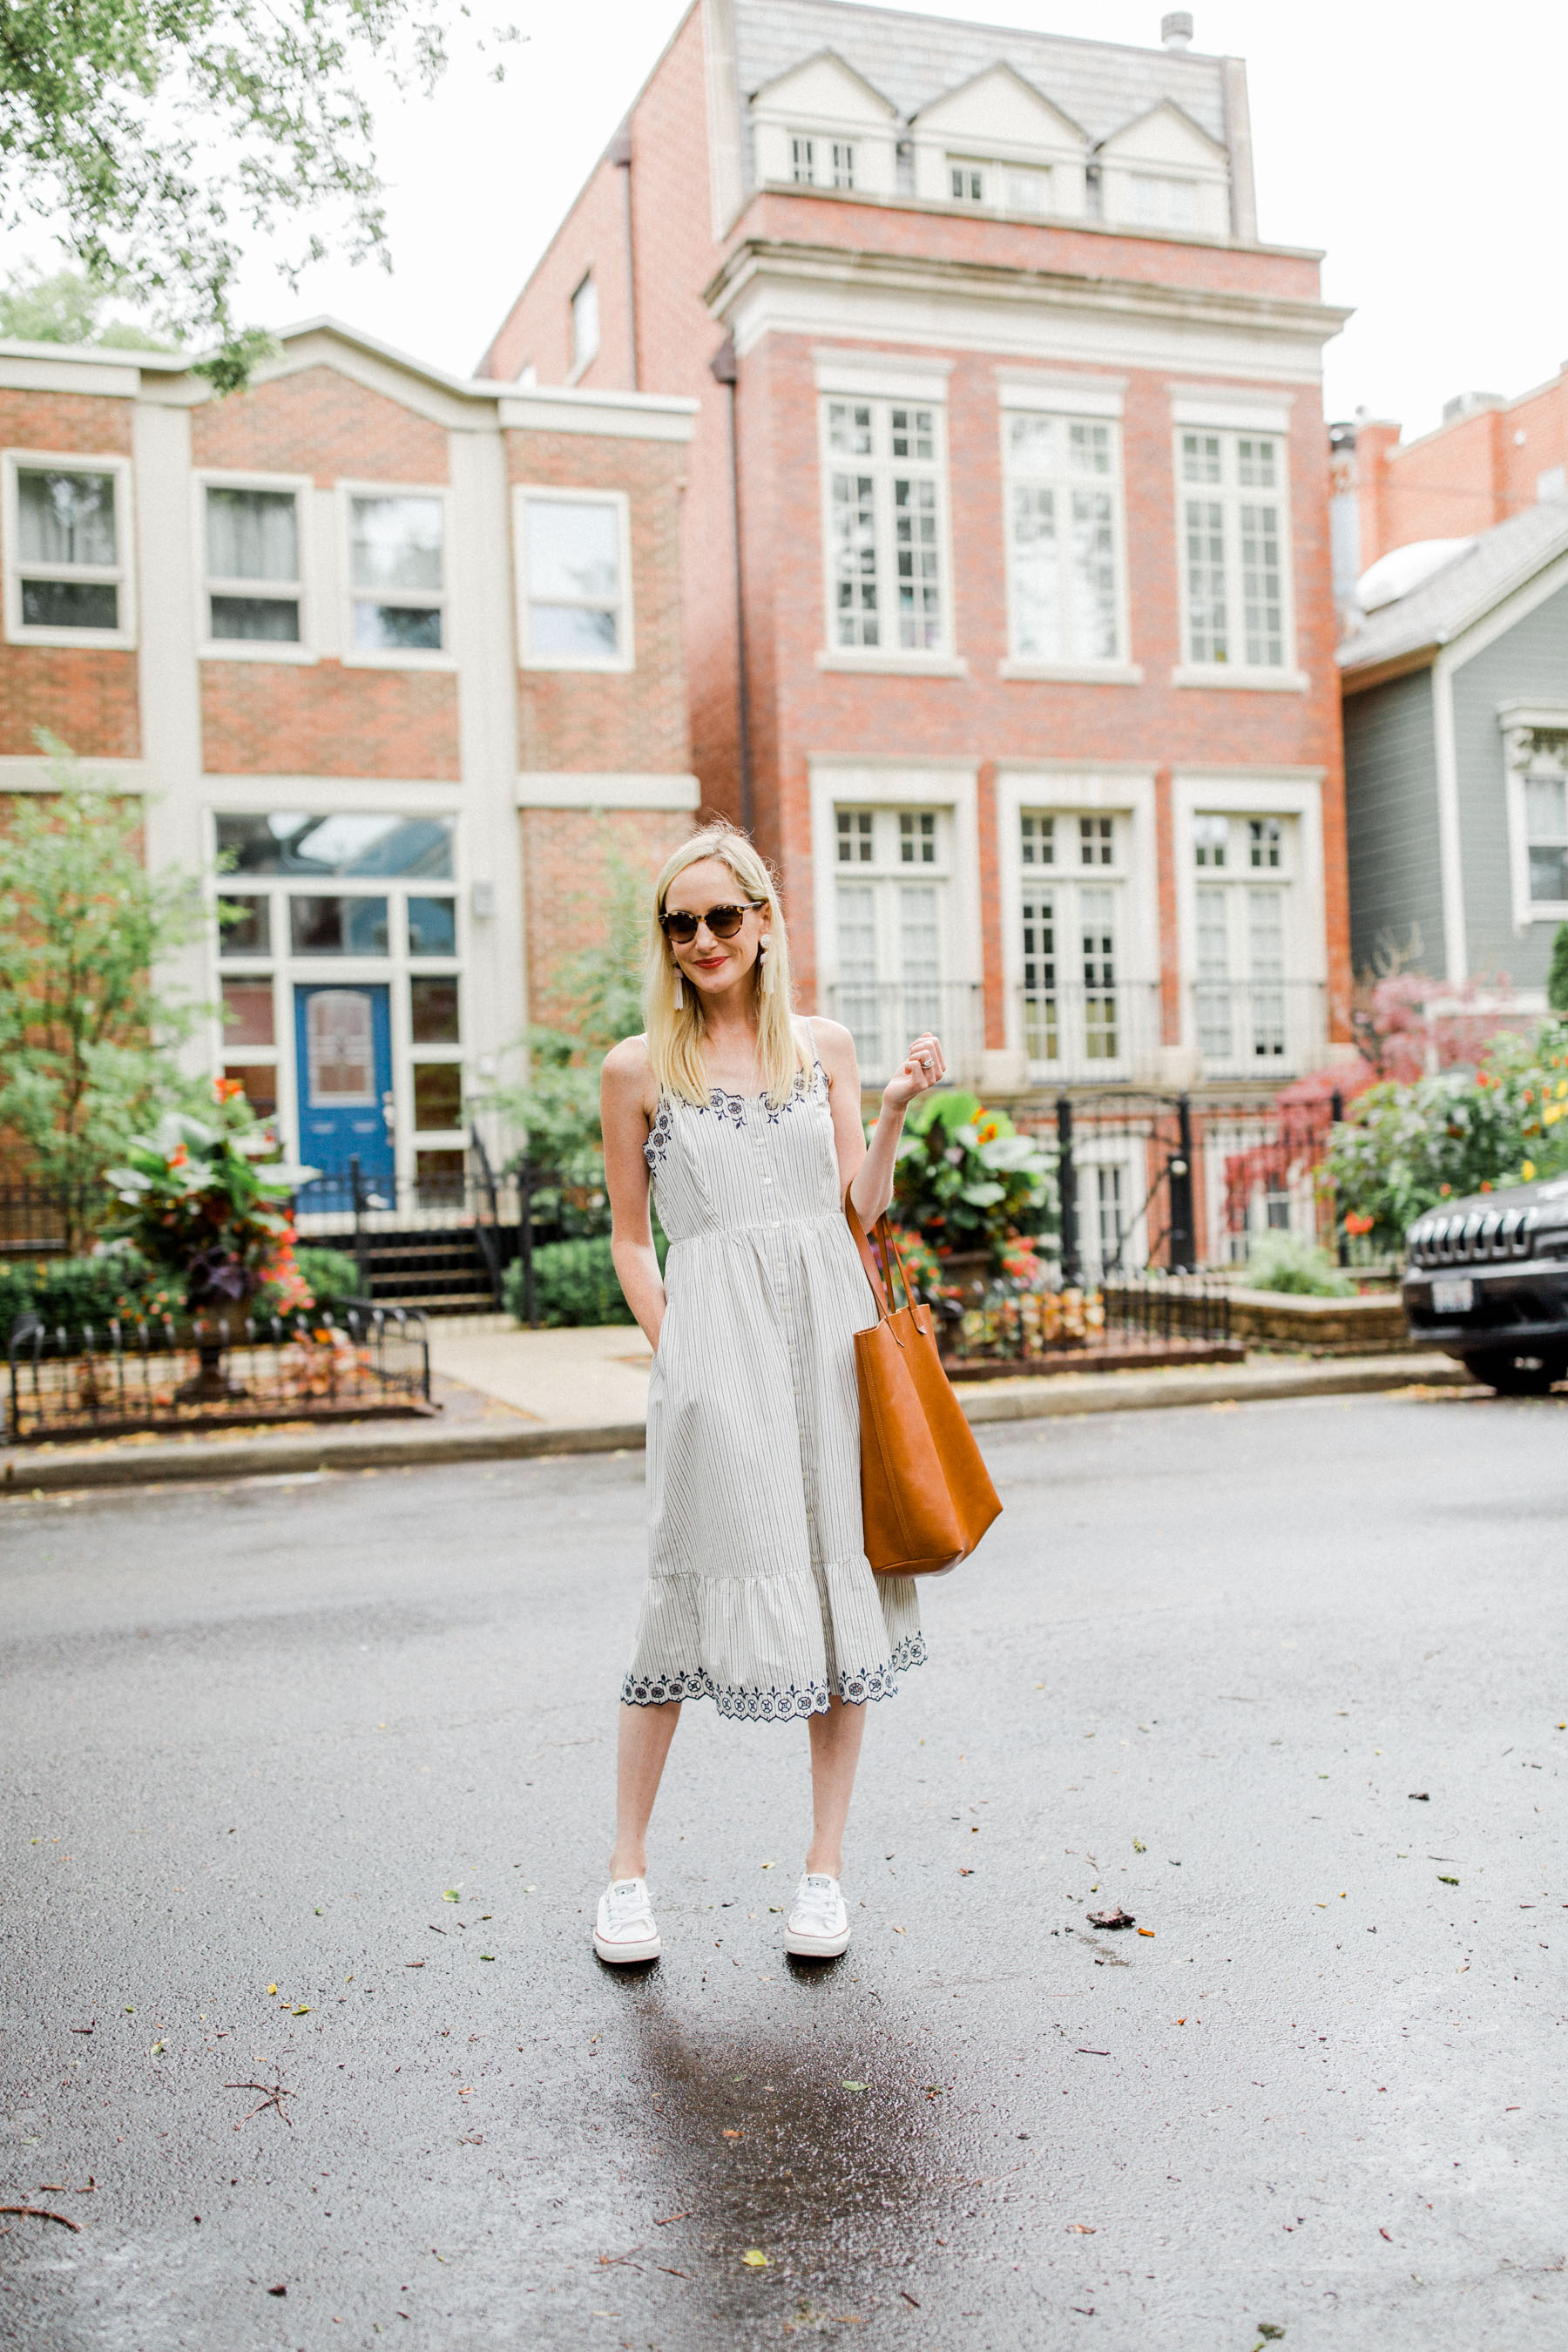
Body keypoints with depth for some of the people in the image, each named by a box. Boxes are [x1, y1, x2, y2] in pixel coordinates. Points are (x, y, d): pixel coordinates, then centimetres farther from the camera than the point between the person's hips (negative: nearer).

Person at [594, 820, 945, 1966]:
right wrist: (673, 1349, -4)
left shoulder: (823, 1046, 12)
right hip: (716, 1338, -3)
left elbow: (860, 1212, 11)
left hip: (830, 1326, 3)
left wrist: (895, 1111, -2)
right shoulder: (638, 1068, 5)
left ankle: (826, 1868, 16)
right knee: (699, 1583, -4)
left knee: (844, 1582, 4)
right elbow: (631, 1238, 7)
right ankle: (628, 1863, 13)